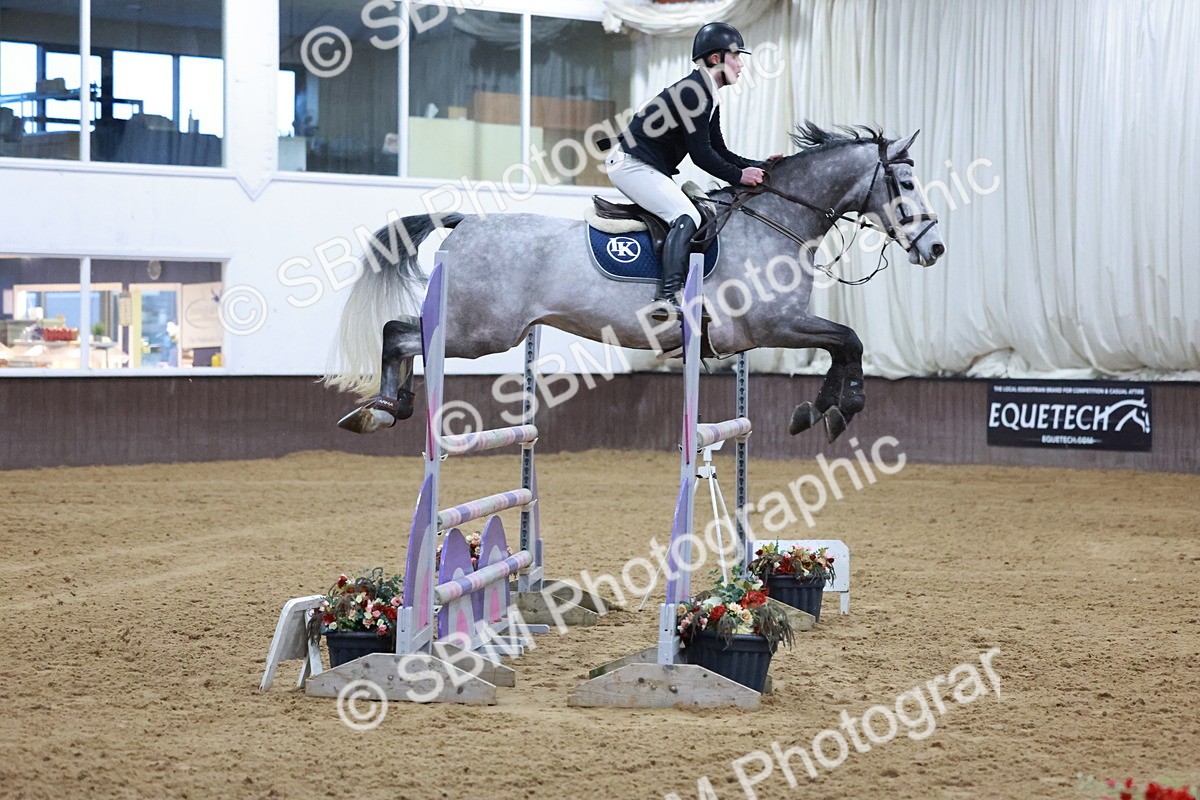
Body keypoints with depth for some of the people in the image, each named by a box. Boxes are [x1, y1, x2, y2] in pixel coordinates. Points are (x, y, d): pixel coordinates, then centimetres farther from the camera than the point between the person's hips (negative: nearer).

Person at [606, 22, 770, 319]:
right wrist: (739, 176, -13)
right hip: (631, 165, -11)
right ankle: (668, 298, -33)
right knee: (686, 217, -23)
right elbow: (701, 155, -21)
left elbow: (719, 151, 14)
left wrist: (758, 167, 3)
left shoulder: (709, 98, 13)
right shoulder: (693, 92, -19)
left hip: (646, 169, 11)